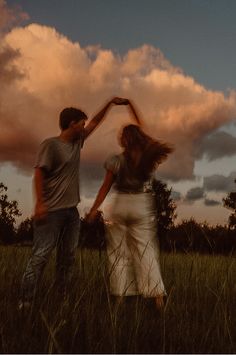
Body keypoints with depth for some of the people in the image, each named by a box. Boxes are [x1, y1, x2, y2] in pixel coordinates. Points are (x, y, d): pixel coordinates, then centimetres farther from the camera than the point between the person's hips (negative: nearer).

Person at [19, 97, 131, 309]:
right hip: (52, 211, -8)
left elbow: (95, 123, 23)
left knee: (68, 256, 10)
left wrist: (111, 103, 20)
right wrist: (40, 202, -21)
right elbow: (39, 173, -13)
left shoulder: (77, 142, 14)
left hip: (72, 210, 8)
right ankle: (26, 301, -7)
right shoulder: (50, 145, -8)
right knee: (41, 255, -10)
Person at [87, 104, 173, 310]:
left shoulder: (117, 161, -6)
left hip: (121, 206, -1)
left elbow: (106, 187, -3)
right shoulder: (150, 159, 0)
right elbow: (142, 135, 16)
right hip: (143, 207, 1)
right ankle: (158, 295, -7)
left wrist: (94, 209, 6)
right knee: (146, 251, 2)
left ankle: (120, 295, 9)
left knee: (119, 253, 9)